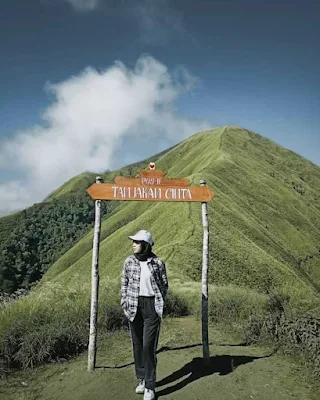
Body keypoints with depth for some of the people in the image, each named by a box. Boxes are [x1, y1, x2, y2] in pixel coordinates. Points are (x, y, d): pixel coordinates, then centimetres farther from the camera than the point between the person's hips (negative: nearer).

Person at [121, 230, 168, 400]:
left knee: (149, 345, -5)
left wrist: (160, 305, -1)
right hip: (134, 306, 3)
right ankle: (142, 379, 28)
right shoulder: (129, 261, -1)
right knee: (137, 344, 11)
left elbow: (164, 285, 4)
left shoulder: (158, 263, -6)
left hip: (152, 306, -3)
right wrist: (124, 304, 1)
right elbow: (124, 284, 7)